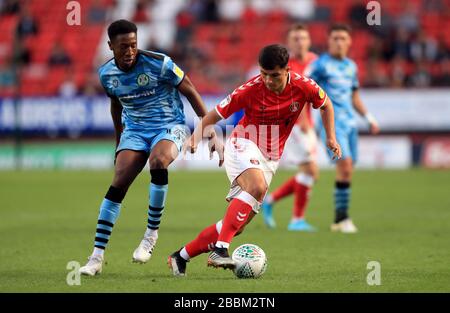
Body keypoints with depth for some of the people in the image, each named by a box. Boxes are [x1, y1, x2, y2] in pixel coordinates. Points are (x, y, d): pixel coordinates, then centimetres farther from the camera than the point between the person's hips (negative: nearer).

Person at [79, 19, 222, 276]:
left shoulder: (158, 63, -16)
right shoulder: (107, 74, -2)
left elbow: (191, 92, -8)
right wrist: (118, 141, 26)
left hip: (169, 127, -4)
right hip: (134, 130, 4)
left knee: (158, 161, -36)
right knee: (118, 183, -15)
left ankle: (152, 234, -19)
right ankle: (97, 257, -14)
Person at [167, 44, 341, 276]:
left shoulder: (303, 86, -10)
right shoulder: (251, 89, -17)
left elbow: (325, 104, 12)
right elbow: (215, 114, -8)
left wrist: (331, 138, 5)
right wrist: (195, 137, -23)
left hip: (270, 159, 4)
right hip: (243, 145, -4)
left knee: (238, 222, -2)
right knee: (257, 186, -37)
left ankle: (181, 256, 9)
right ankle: (220, 249, -41)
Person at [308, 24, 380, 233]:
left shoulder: (351, 67, 15)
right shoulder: (321, 65, -4)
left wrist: (369, 118, 16)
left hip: (350, 123, 6)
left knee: (347, 171, 5)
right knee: (345, 165, -20)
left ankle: (338, 222, 14)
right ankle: (342, 217, -13)